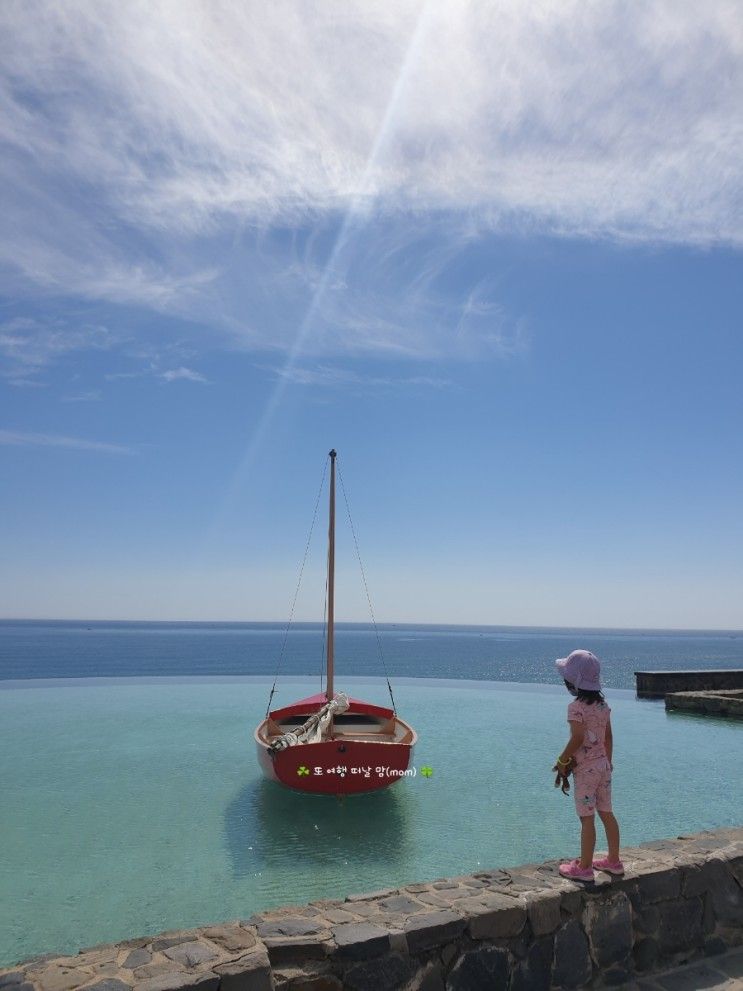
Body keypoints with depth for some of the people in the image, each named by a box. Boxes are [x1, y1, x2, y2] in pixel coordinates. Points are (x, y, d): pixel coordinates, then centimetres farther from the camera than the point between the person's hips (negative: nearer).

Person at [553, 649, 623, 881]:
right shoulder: (603, 704, 5)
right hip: (603, 765, 8)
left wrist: (562, 760, -10)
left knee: (587, 818, 0)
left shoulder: (576, 708, -19)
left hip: (585, 768, -8)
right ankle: (613, 861, 27)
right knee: (606, 813, 17)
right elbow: (608, 736, 10)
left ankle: (584, 867, 10)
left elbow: (578, 738, -22)